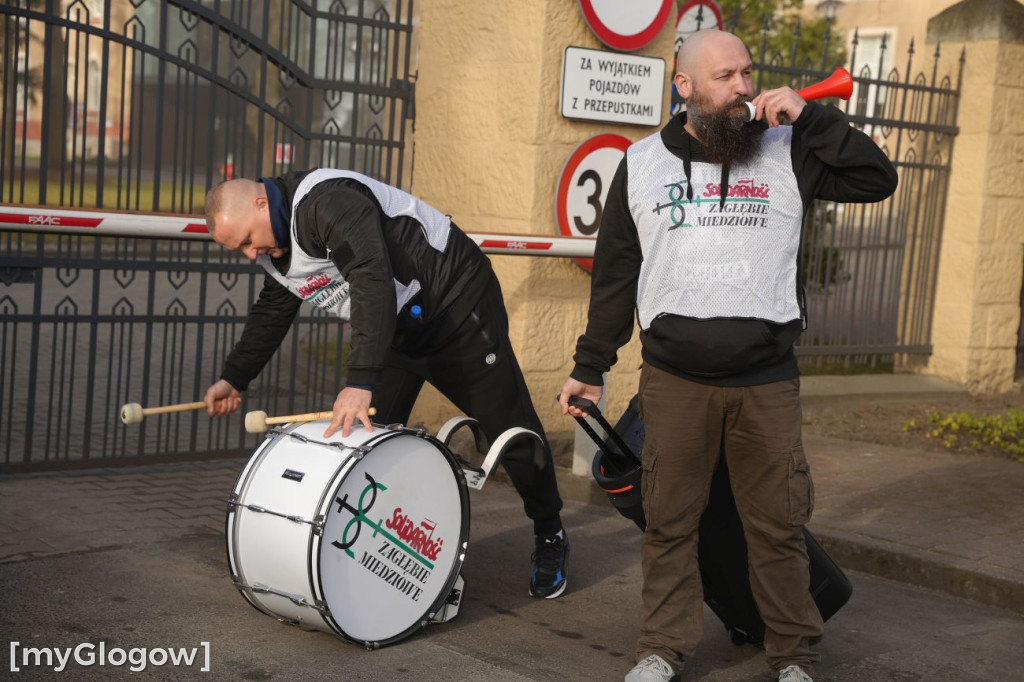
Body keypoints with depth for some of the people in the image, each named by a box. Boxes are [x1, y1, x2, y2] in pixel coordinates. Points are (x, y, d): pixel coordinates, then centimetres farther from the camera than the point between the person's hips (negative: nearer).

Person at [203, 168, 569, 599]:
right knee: (368, 436, -1)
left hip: (457, 303, -9)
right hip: (396, 328, 9)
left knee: (509, 429, -1)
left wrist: (361, 382, -46)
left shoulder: (327, 201, -29)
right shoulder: (274, 249, 2)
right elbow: (271, 314, 17)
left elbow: (373, 281, -40)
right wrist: (233, 378, 8)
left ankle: (550, 539, 17)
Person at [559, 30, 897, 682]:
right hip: (674, 382, 0)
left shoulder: (786, 152, 6)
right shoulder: (641, 164, 7)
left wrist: (810, 117, -7)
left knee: (779, 525, 6)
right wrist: (590, 368, 11)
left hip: (768, 383, 0)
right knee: (670, 522, 7)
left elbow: (878, 180, 0)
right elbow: (614, 277, 11)